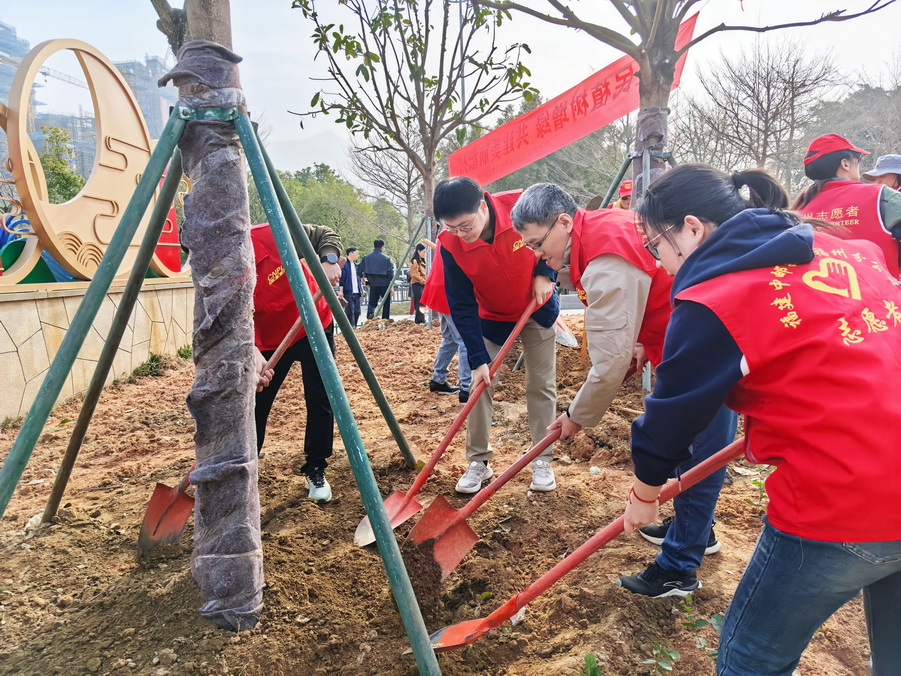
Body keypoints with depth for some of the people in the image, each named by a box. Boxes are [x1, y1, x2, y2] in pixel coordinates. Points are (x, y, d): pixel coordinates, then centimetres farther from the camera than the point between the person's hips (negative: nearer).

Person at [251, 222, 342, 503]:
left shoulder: (273, 235, -21)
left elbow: (326, 235, -9)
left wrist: (329, 260, -31)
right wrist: (252, 354, -53)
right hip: (270, 343, 1)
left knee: (320, 403, -2)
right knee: (253, 406, 2)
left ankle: (315, 471, 16)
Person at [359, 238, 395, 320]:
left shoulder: (366, 258, 5)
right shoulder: (386, 259, -5)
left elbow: (361, 270, 5)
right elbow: (390, 273, -7)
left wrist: (366, 282, 15)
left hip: (372, 284, 2)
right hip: (384, 285, -2)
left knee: (372, 302, 9)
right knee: (386, 304, 9)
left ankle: (370, 312, -21)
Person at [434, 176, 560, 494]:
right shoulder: (450, 244, -25)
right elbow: (462, 306, -20)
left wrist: (545, 273, -19)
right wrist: (478, 359, -24)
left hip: (537, 309, 0)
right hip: (490, 318, 1)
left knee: (542, 384, 2)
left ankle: (543, 460, 16)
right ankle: (479, 462, 11)